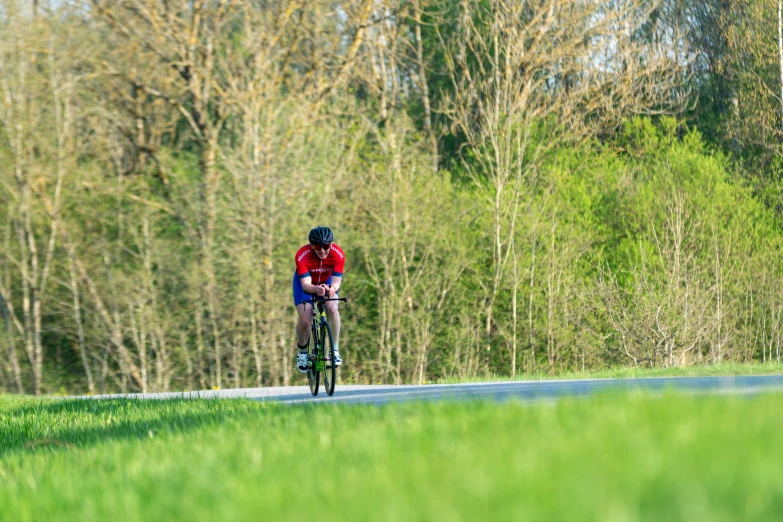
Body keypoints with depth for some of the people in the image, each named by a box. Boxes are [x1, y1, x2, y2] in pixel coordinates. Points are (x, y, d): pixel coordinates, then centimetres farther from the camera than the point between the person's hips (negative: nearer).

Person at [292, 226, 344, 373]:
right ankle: (302, 352, 11)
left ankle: (335, 349, -13)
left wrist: (332, 288, -56)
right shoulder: (302, 256, -34)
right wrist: (317, 289, -61)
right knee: (305, 320, -19)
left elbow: (337, 281, -32)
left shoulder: (338, 255, -30)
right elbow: (306, 284, -38)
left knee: (332, 308, -29)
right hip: (306, 284, -1)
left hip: (326, 282, 1)